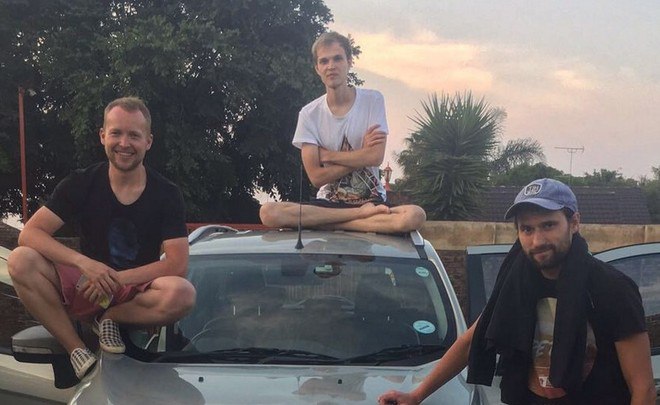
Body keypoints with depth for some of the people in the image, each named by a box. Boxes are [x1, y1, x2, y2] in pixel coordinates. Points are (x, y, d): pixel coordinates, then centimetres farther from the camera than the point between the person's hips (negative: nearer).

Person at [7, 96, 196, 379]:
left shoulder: (167, 195, -7)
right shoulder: (80, 184, -4)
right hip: (86, 289, 1)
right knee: (21, 261, -25)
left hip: (137, 295, -1)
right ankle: (77, 351, -20)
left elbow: (178, 264, -14)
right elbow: (29, 234, -13)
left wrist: (115, 279, -23)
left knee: (183, 294, -34)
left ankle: (110, 318, -7)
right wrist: (84, 263, -29)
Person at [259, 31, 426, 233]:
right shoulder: (309, 114, -1)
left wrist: (326, 155, -6)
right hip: (328, 202, 2)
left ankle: (326, 224, -21)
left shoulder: (373, 100, -1)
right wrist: (362, 154, -8)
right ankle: (362, 215, -19)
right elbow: (316, 177, -7)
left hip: (372, 199, -1)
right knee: (268, 212, -27)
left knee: (415, 216, -34)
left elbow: (376, 156, -12)